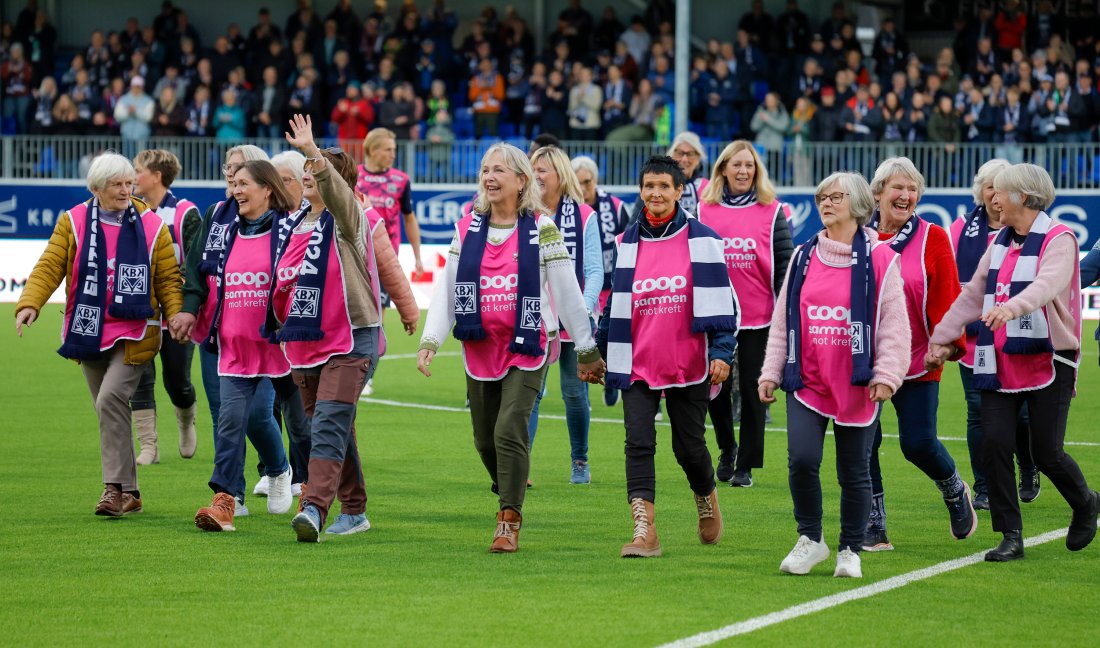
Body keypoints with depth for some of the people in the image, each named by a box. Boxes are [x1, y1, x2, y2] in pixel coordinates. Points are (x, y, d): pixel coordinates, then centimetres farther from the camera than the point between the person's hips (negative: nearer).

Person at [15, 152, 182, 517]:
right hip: (90, 333, 3)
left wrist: (177, 316, -12)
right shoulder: (73, 223, 2)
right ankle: (129, 494, 18)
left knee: (111, 399, -21)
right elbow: (49, 267, -4)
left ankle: (116, 487, -16)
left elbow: (168, 279, 4)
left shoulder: (152, 226, 1)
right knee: (108, 413, 8)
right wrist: (30, 304, -20)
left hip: (134, 334, -3)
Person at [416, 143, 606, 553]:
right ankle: (510, 495, 36)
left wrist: (587, 350, 1)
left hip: (527, 348, -4)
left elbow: (568, 292, 0)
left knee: (509, 431, -16)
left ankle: (509, 523, -9)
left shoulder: (541, 229, -3)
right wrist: (430, 341, -7)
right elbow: (447, 288, 4)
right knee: (484, 438, 9)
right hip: (479, 347, 4)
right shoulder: (467, 228, 7)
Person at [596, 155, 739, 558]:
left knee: (689, 446, 7)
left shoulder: (702, 240, -1)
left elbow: (721, 299, -3)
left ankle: (706, 498, 38)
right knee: (638, 443, -11)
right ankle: (644, 532, -14)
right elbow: (615, 302, 17)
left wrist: (722, 352, -12)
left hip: (688, 365, -2)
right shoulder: (628, 243, 8)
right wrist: (600, 351, 17)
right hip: (638, 365, 2)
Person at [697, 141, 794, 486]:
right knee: (716, 387, 6)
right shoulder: (704, 210, 4)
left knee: (752, 391, 1)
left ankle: (746, 465, 9)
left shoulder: (772, 212, 0)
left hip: (758, 318, -2)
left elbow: (785, 263, 0)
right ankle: (727, 449, 29)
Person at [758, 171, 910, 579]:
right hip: (806, 381, 2)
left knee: (854, 471, 5)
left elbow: (893, 323, -4)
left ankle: (850, 551, 20)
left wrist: (886, 374, -12)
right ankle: (810, 539, 6)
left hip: (858, 387, -2)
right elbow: (782, 320, 13)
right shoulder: (803, 257, 9)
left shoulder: (879, 259, -3)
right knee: (801, 459, -13)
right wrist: (772, 371, 9)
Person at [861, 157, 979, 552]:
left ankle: (955, 491, 26)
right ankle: (873, 529, 9)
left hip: (916, 363, -2)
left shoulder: (933, 239, -1)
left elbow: (946, 297, -4)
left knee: (919, 443, -6)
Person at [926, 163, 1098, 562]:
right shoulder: (1001, 241, 12)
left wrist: (1012, 306, -50)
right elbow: (973, 295, 18)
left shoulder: (1059, 240, -11)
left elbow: (1047, 284, -31)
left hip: (1048, 361, -6)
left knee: (1047, 453, -5)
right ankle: (1011, 537, 2)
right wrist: (941, 339, 16)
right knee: (994, 443, -7)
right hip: (999, 362, 6)